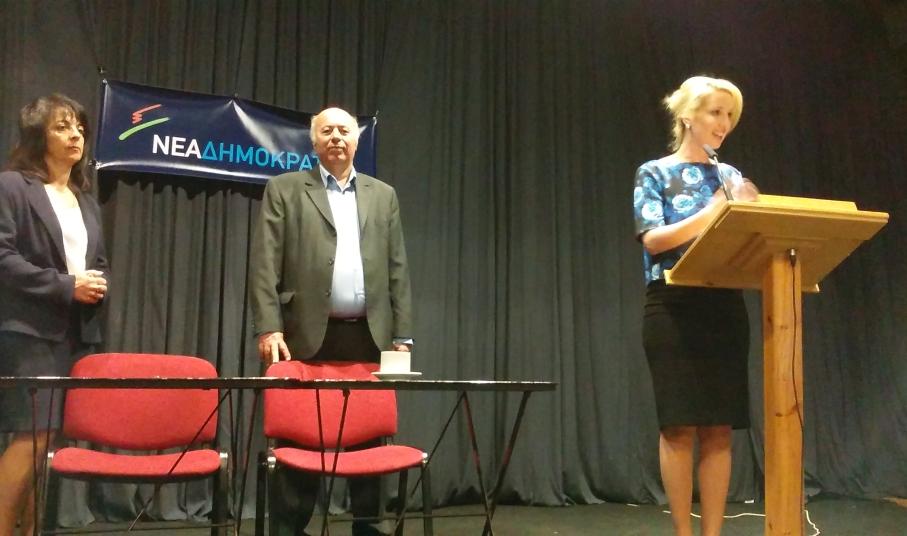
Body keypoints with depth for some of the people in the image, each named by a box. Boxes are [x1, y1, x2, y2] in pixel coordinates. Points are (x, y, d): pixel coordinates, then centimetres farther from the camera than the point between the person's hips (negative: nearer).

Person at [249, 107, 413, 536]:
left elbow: (397, 269, 12)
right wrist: (269, 328, -11)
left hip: (369, 336, 3)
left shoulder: (383, 195, 15)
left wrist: (402, 335, 5)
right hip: (309, 334, -2)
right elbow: (264, 264, -1)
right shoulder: (285, 190, 7)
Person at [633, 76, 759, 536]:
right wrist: (715, 210, -16)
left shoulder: (731, 176, 16)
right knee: (680, 427, -4)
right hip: (673, 309, -4)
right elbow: (653, 240, -9)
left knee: (719, 429, 2)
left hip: (725, 308, 4)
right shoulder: (655, 173, 4)